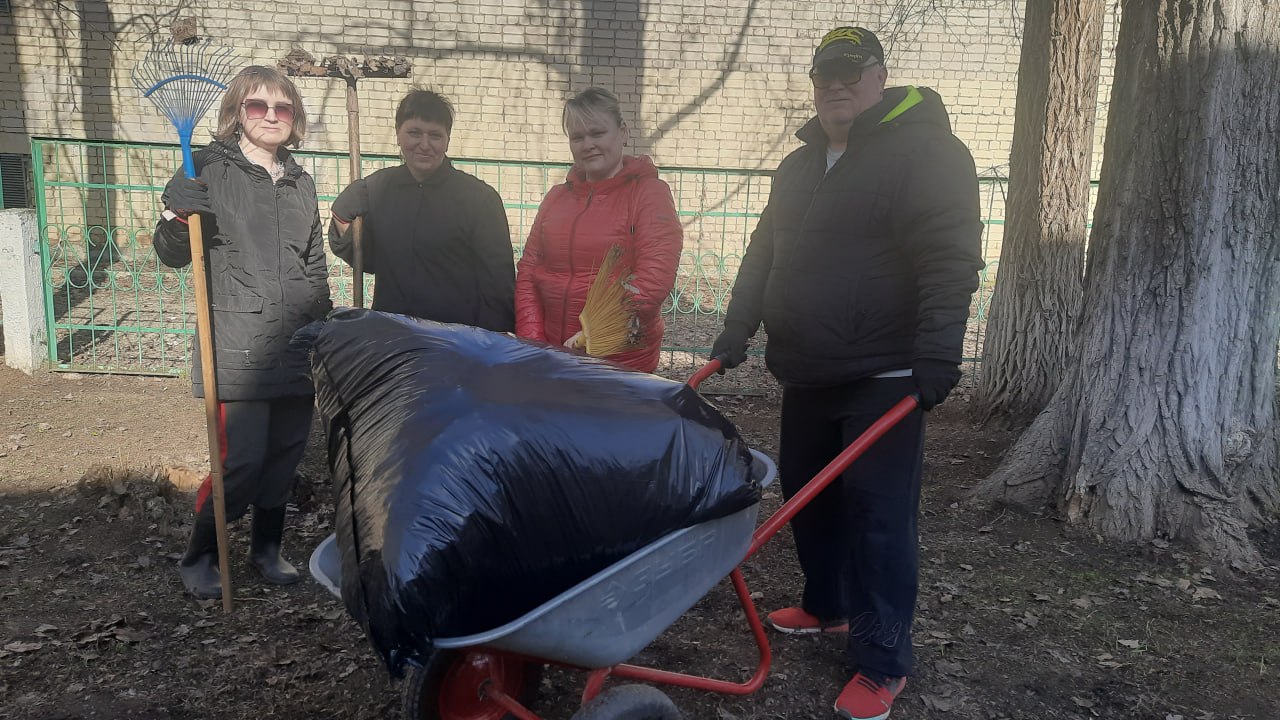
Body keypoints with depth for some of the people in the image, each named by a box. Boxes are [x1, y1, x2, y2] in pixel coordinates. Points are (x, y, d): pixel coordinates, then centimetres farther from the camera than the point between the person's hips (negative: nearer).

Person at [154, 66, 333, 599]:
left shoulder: (301, 184, 14)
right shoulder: (211, 171, -2)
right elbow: (174, 255, -1)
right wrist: (177, 220, -22)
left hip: (297, 348, 5)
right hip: (239, 350, -5)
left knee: (286, 454, 11)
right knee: (241, 459, -8)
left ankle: (267, 547, 30)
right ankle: (199, 557, 14)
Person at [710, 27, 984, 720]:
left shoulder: (925, 150, -8)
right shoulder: (798, 166, 17)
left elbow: (950, 261, -18)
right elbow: (764, 254, 23)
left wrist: (936, 354, -25)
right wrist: (738, 328, 17)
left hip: (882, 380, -8)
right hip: (808, 375, 8)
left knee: (877, 515, -4)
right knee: (807, 495, 17)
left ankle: (882, 663, 8)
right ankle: (827, 605, 37)